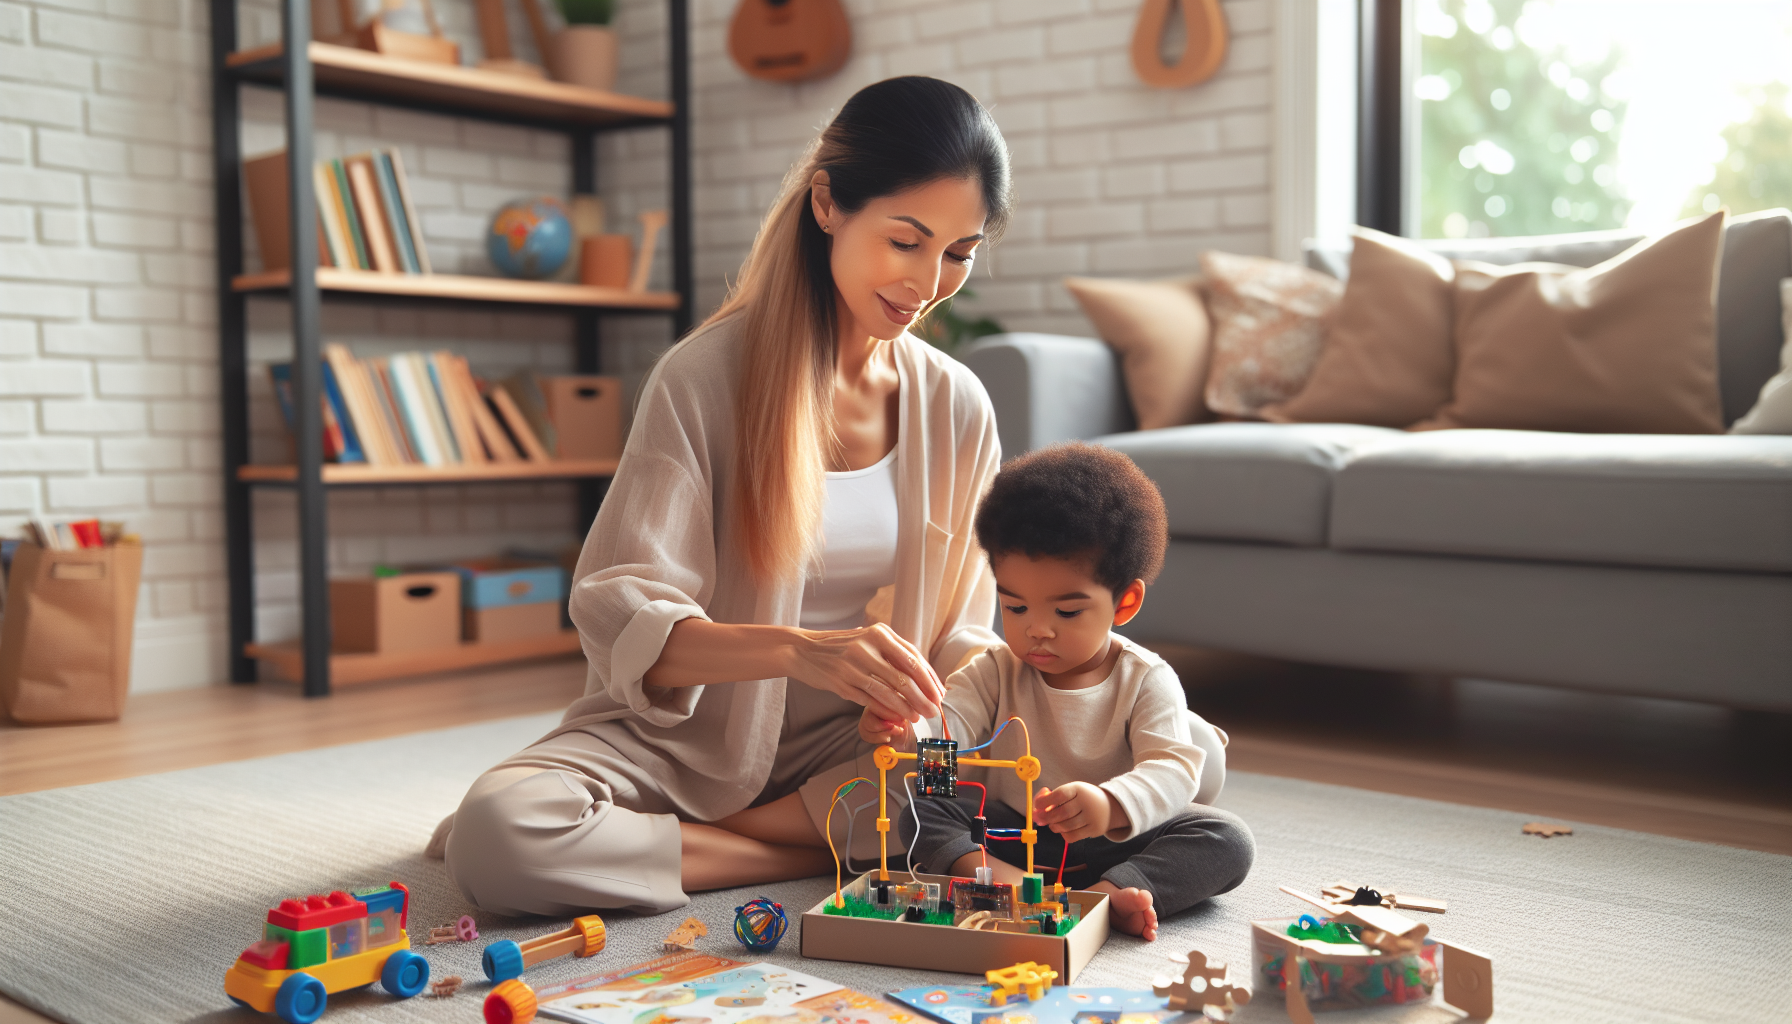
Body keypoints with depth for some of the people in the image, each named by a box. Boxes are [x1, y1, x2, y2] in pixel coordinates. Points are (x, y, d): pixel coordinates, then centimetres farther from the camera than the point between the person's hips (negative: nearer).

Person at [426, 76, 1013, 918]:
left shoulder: (957, 407, 1)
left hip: (840, 748, 4)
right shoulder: (707, 375, -13)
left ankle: (649, 847, -14)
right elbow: (616, 615, -21)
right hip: (680, 736, -3)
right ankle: (841, 846, -16)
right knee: (496, 834, -31)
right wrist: (799, 650, -38)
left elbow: (961, 638, 7)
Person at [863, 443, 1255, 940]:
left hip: (1118, 842, -1)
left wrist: (1111, 806, -43)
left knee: (1227, 841, -24)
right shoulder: (997, 672, 1)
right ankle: (1002, 878, -42)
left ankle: (1108, 892, -42)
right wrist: (905, 728, -40)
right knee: (923, 813, -18)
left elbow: (1173, 770, -21)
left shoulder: (1146, 681, -8)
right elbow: (950, 728, -14)